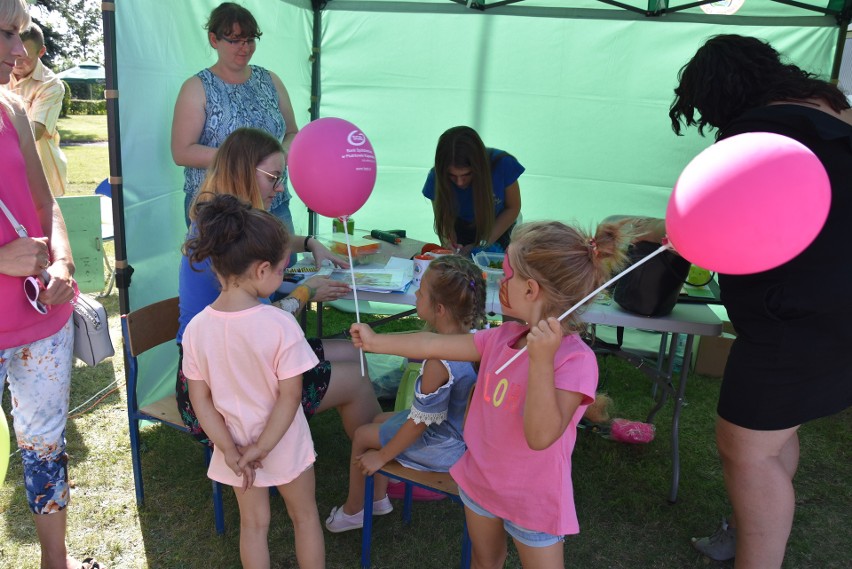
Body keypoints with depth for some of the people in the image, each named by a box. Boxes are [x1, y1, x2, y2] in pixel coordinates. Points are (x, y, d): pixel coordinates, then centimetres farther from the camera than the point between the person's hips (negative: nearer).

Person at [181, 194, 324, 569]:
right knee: (304, 516, 21)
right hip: (285, 444, -3)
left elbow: (200, 399, -8)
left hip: (235, 447, 4)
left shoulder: (197, 328, -14)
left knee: (253, 523, 24)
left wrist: (230, 450, -3)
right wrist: (261, 449, -12)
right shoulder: (280, 324, -26)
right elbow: (290, 396, -22)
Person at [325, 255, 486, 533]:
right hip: (464, 428, 8)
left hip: (446, 446, -8)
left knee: (362, 436, 10)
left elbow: (420, 422, -24)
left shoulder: (438, 362, -35)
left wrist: (381, 457, -10)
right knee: (380, 420, 24)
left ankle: (353, 510, 33)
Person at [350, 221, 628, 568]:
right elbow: (434, 345, 1)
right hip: (480, 480, 6)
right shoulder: (502, 338, -8)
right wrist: (375, 341, 8)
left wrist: (541, 360, -44)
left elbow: (541, 436, -36)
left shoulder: (576, 360, -28)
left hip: (533, 500, -6)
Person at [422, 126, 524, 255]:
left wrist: (483, 244, -24)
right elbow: (443, 218, -19)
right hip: (460, 229, 1)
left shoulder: (502, 165, -32)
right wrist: (448, 242, -42)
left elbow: (513, 208, -18)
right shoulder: (437, 177, -29)